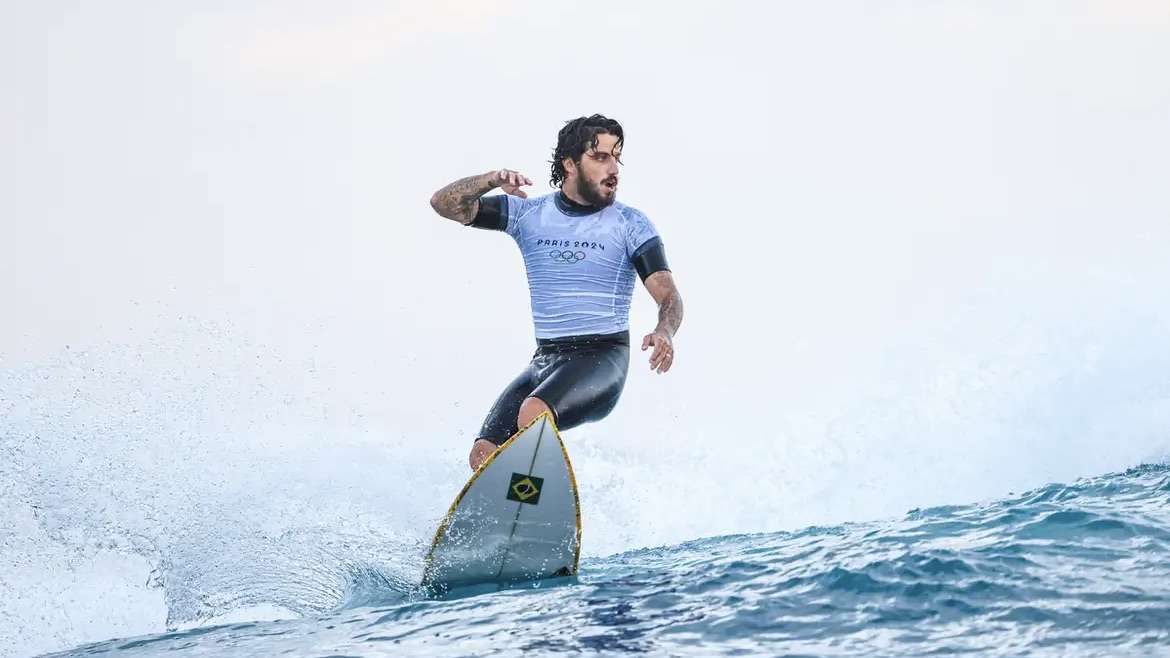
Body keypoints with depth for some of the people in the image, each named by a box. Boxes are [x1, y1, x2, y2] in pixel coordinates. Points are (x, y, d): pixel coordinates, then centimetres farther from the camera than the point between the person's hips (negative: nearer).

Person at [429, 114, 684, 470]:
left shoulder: (631, 224, 0)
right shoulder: (531, 214, 7)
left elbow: (668, 296, -7)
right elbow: (445, 204, 4)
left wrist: (664, 332, -31)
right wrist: (491, 180, -16)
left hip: (601, 360, -4)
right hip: (544, 359, 4)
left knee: (533, 413, -34)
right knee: (484, 456, -11)